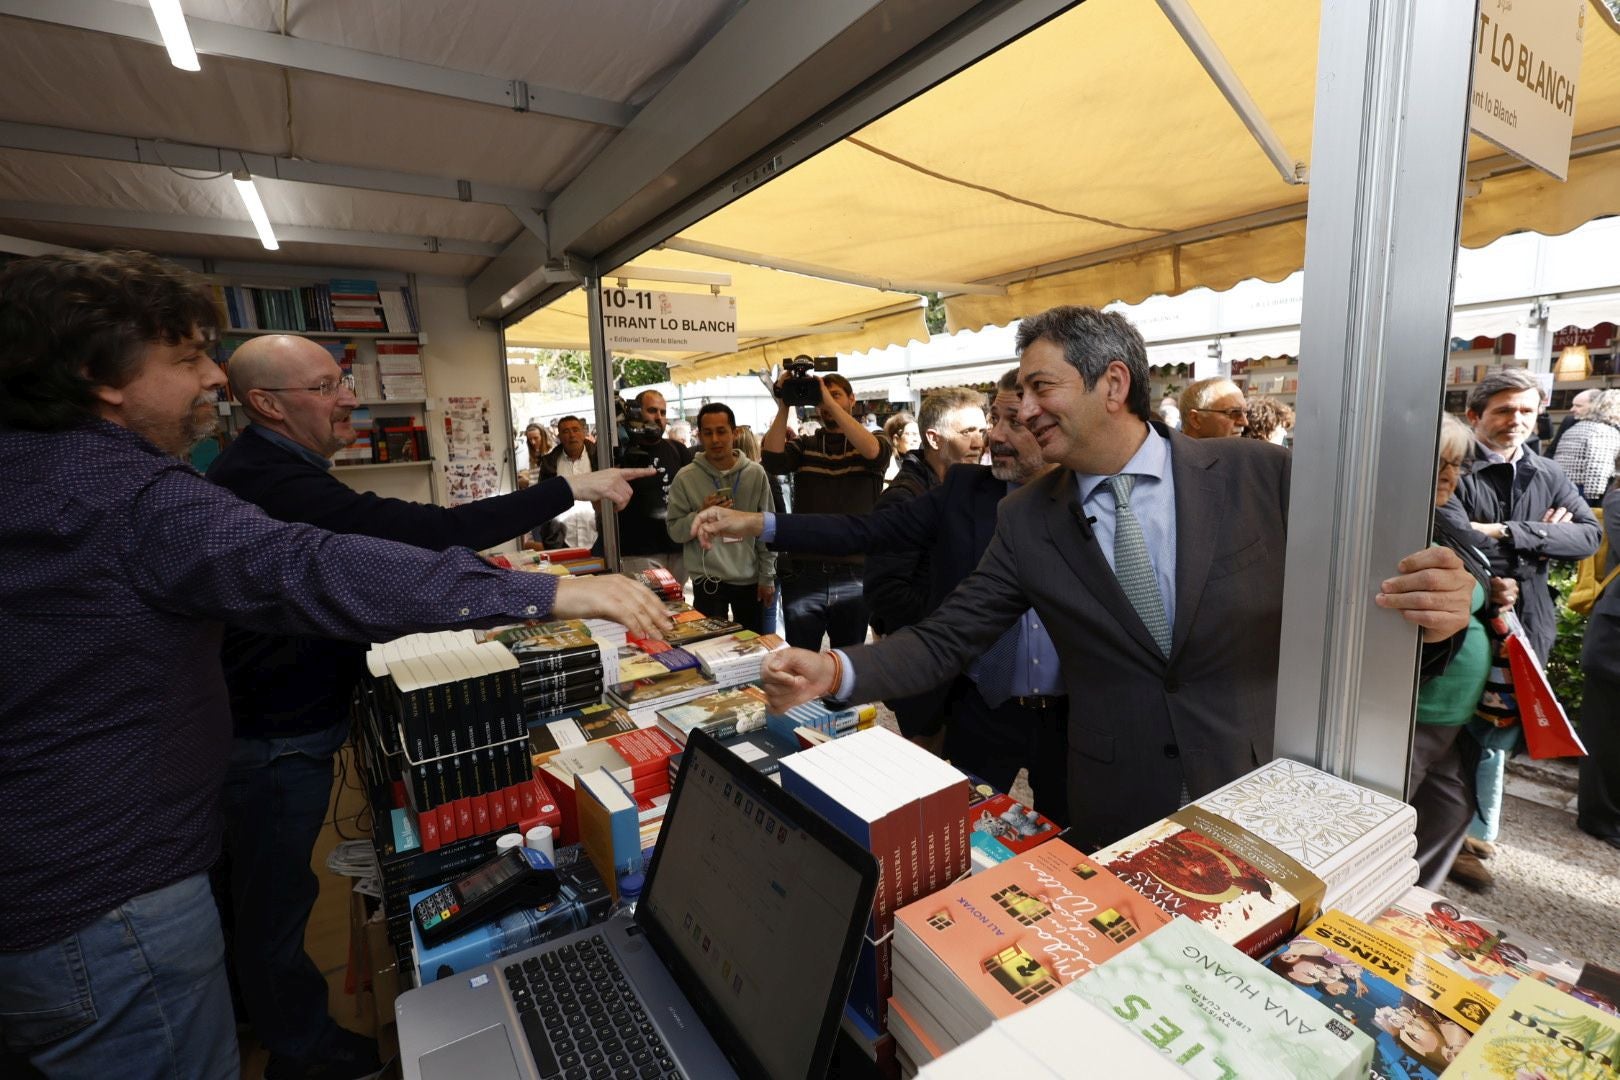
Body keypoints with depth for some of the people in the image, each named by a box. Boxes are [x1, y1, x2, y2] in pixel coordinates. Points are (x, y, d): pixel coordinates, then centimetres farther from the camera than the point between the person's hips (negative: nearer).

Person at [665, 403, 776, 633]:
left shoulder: (755, 473, -1)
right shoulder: (685, 478, -5)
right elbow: (675, 531, -3)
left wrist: (767, 577, 2)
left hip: (751, 579, 2)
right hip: (708, 581, -2)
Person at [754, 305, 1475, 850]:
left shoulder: (1259, 474, -9)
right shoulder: (1025, 521, -6)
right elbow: (945, 641, -6)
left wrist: (1435, 604, -25)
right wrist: (835, 672, -22)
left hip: (1260, 793, 0)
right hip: (1115, 811, 1)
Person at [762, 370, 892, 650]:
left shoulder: (877, 441, 6)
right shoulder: (804, 446, 11)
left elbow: (873, 452, -18)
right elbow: (772, 461, -8)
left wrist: (831, 402, -18)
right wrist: (783, 407, -12)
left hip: (854, 576, -1)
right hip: (802, 574, 1)